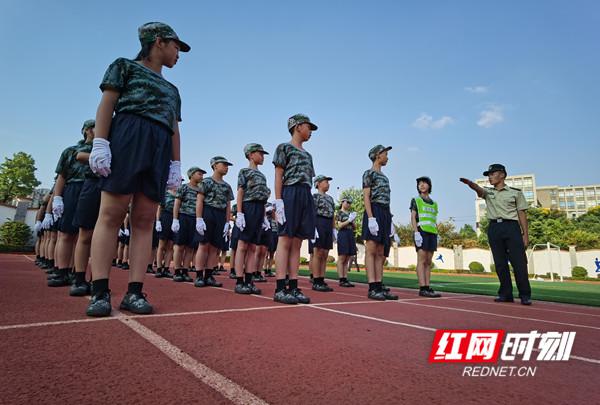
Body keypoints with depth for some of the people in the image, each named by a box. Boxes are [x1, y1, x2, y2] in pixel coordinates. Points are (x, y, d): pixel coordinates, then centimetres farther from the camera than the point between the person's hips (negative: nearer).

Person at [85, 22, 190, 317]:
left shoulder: (172, 90, 30)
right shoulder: (125, 66, 16)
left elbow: (175, 130, 23)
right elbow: (107, 105, 3)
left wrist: (176, 164, 11)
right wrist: (99, 143, -11)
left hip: (160, 149, 5)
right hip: (127, 138, -5)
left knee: (145, 220, -4)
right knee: (111, 213, -11)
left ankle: (134, 292, -4)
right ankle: (100, 292, -10)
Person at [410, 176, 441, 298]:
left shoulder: (434, 203, 22)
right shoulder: (415, 200, 7)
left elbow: (435, 222, 20)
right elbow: (413, 218, -2)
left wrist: (437, 235, 8)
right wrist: (416, 233, -15)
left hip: (432, 233, 6)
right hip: (421, 231, -6)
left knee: (428, 262, 2)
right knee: (422, 260, -12)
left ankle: (427, 287, 2)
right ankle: (423, 288, -15)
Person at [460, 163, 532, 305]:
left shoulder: (515, 192, 8)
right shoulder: (488, 192, 14)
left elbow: (522, 213, 5)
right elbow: (478, 189, -10)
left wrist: (525, 234, -2)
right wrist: (469, 183, -34)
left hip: (511, 226, -3)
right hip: (494, 227, 3)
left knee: (519, 262, -6)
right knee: (500, 263, 4)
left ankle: (525, 295, 2)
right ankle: (506, 294, 11)